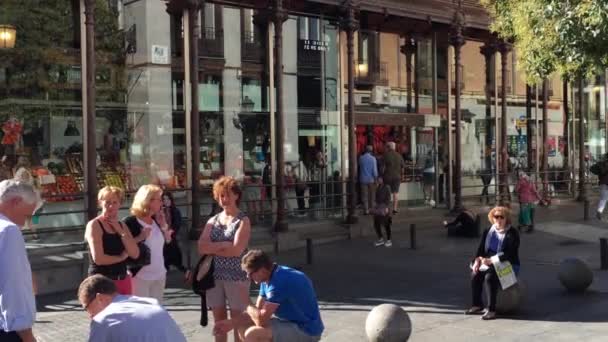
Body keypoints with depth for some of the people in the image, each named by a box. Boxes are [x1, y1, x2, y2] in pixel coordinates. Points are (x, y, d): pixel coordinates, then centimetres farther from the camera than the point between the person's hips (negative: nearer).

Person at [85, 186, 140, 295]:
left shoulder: (122, 226, 13)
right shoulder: (94, 225, -7)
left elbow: (135, 254, 0)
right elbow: (98, 258, -18)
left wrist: (120, 231, -7)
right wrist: (122, 257, -3)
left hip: (123, 280, 6)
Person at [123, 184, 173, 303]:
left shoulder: (156, 221, 10)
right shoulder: (130, 222, -12)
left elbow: (168, 244, 12)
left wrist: (164, 226, 0)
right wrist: (140, 238, -25)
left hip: (159, 275, 7)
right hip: (140, 276, -7)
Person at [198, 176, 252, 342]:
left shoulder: (243, 221, -3)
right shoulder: (212, 221, 10)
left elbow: (236, 250, -15)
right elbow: (201, 248, -3)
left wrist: (213, 249, -5)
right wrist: (224, 244, -13)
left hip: (236, 276, -4)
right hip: (214, 276, 5)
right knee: (219, 323, 11)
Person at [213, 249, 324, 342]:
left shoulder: (280, 281, -28)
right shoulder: (269, 276, 3)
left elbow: (261, 319, -27)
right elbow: (258, 310, 8)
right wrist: (231, 323, -3)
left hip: (306, 330, -10)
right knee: (242, 326, 9)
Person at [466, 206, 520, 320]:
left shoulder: (512, 234, -10)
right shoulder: (488, 231, 10)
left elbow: (509, 254, -20)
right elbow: (481, 248, 7)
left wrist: (491, 260, -29)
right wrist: (478, 260, -13)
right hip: (490, 264, 6)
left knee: (490, 276, -32)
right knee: (475, 274, -20)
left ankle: (491, 310, -27)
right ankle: (477, 305, -7)